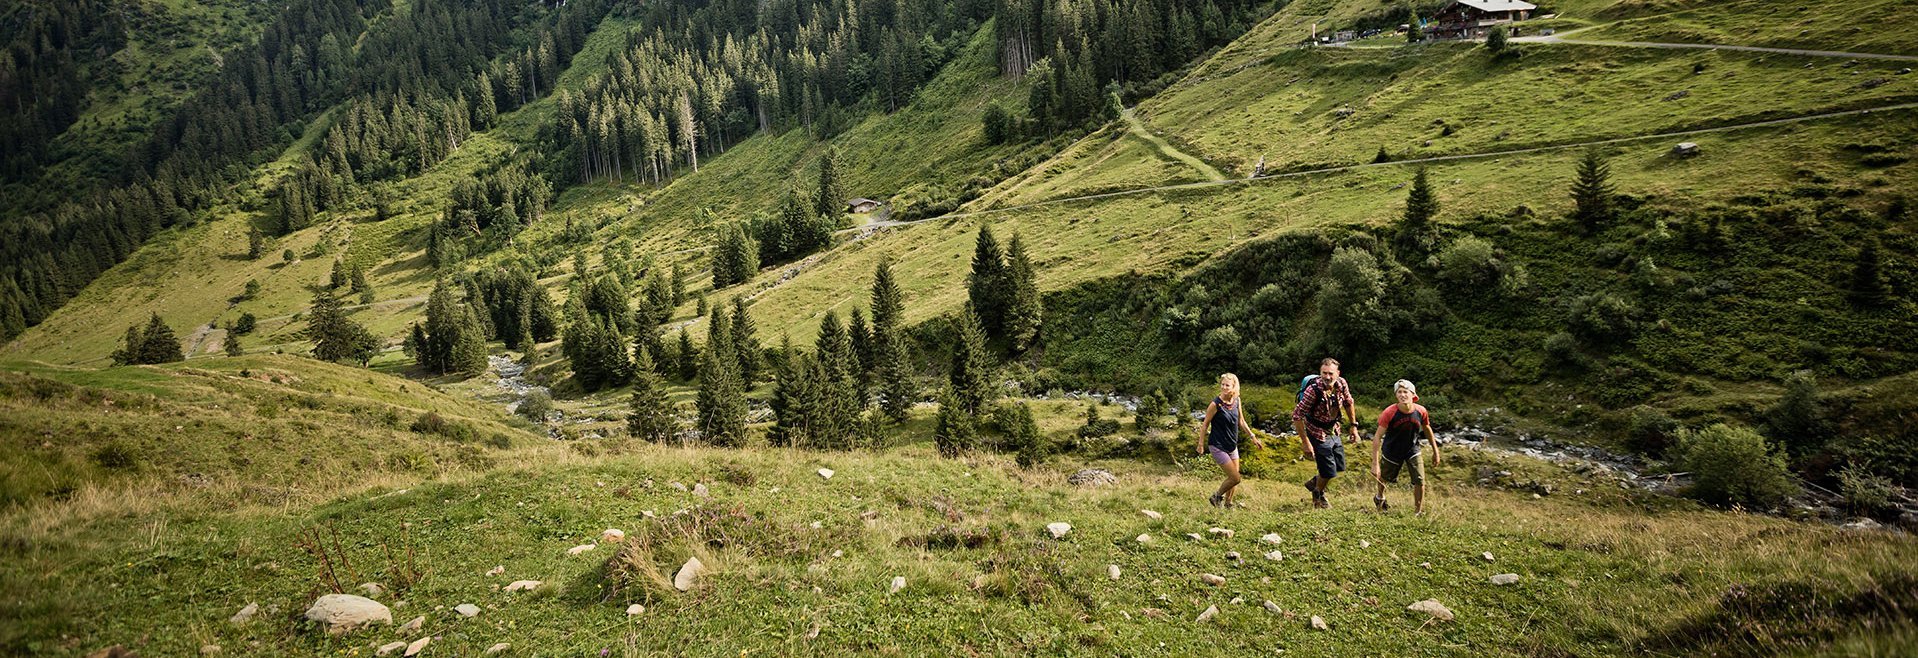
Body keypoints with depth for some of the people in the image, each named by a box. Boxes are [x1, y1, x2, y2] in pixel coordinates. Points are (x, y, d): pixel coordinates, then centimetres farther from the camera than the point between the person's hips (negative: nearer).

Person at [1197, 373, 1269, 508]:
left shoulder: (1237, 401, -1)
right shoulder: (1216, 404, -19)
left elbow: (1241, 422, 14)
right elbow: (1205, 424, -11)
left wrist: (1252, 437, 14)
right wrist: (1201, 444, -9)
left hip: (1232, 446, 7)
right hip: (1218, 447, -7)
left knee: (1234, 478, 13)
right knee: (1235, 478, -8)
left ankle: (1227, 504, 31)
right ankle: (1217, 496, 16)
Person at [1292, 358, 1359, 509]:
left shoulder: (1341, 384, -14)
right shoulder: (1313, 390, -31)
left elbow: (1348, 403, 8)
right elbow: (1297, 416, -27)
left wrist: (1353, 426, 9)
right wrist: (1305, 442, -26)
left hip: (1334, 432, 6)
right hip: (1318, 434, -6)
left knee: (1340, 466, 18)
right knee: (1329, 471, -1)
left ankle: (1314, 482, 44)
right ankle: (1318, 496, 29)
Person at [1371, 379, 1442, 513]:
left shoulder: (1421, 411, -19)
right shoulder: (1389, 413, -29)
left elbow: (1427, 430, 2)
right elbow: (1377, 437, -26)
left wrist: (1435, 452, 9)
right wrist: (1375, 464, -30)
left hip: (1412, 450, 1)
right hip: (1392, 451, -1)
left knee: (1420, 482, -6)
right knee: (1383, 477, 18)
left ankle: (1418, 512, 16)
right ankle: (1380, 498, 52)